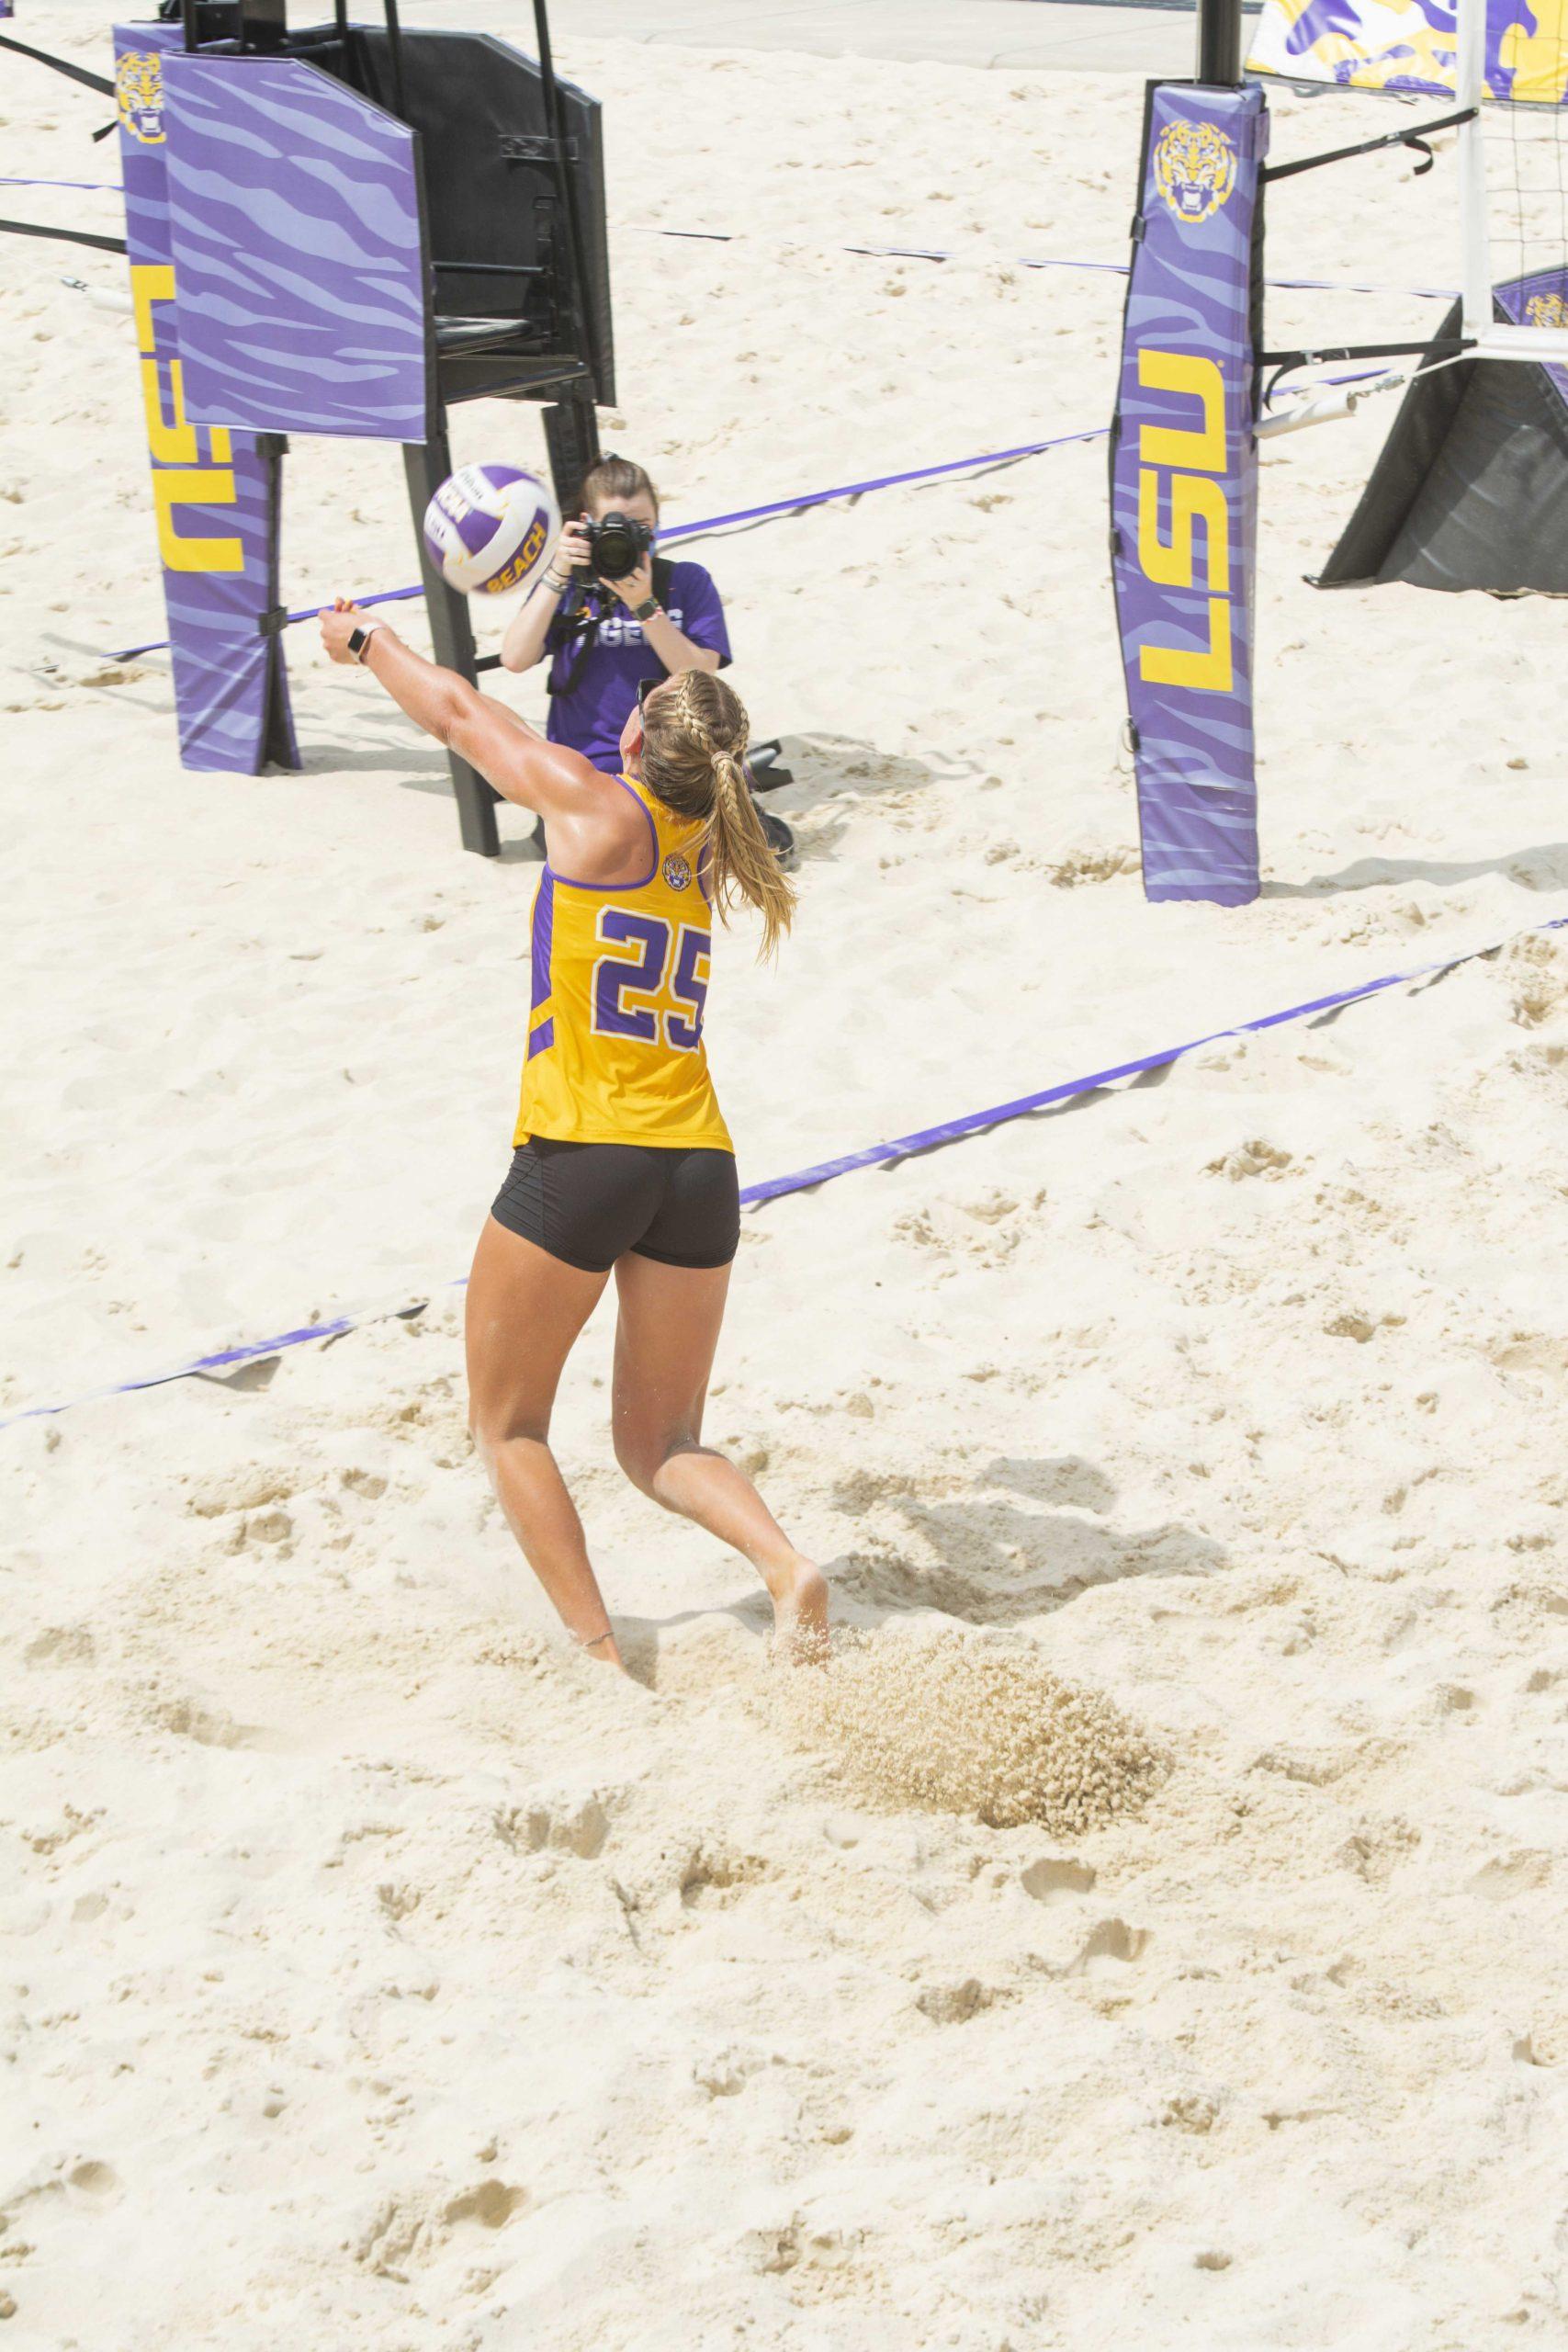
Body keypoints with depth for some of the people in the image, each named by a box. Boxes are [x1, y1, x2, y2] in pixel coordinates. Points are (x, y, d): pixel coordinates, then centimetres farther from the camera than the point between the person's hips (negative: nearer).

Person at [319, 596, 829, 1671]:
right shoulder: (711, 852, 11)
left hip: (580, 1158, -6)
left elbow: (460, 714, 11)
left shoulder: (598, 811, -5)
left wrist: (366, 638, 27)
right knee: (660, 1443, 17)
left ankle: (596, 1647, 0)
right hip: (698, 1168, 6)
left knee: (509, 1425, 13)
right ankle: (787, 1562, -11)